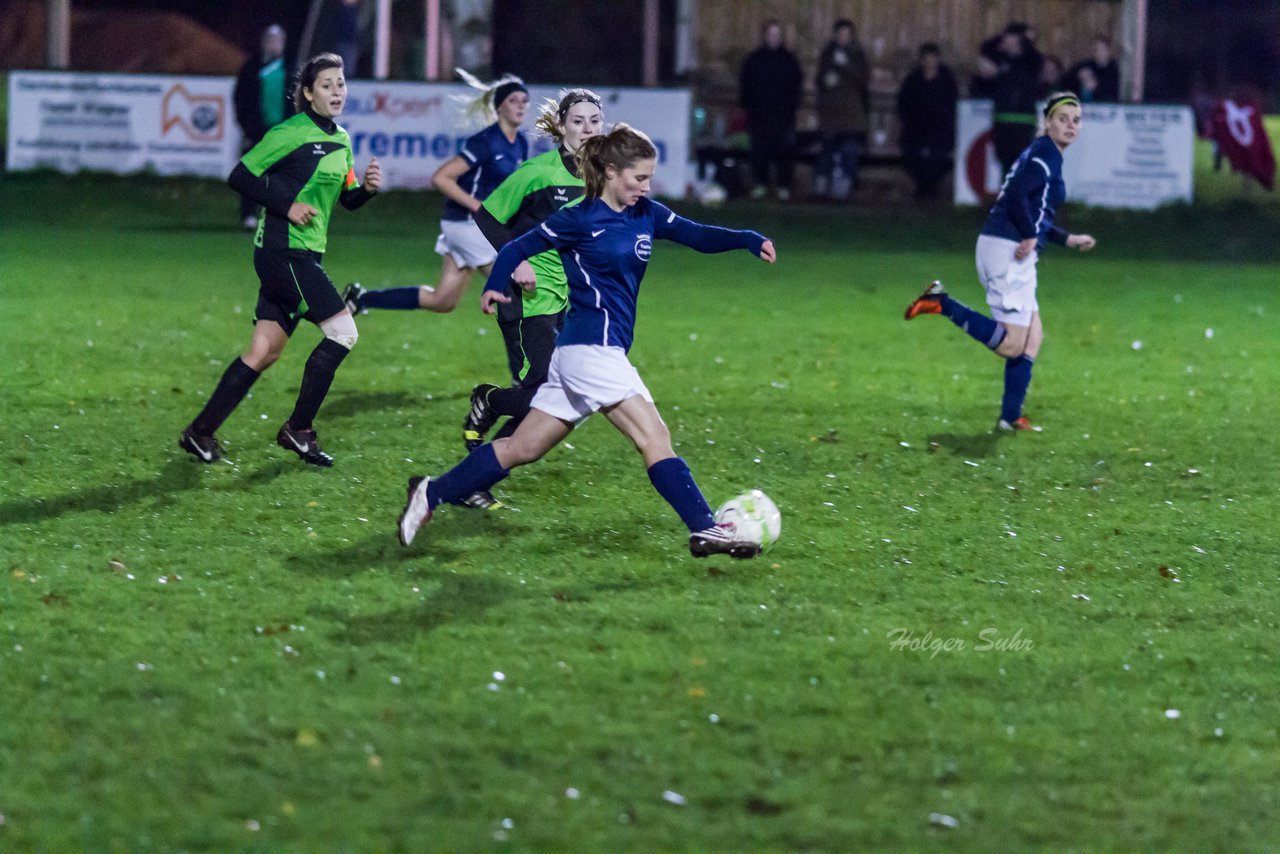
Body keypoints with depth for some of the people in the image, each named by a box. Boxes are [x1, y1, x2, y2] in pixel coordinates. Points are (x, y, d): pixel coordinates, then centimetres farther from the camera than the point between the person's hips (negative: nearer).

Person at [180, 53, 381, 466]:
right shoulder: (291, 133, -12)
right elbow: (240, 177, -11)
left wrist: (368, 187, 0)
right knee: (342, 331, -11)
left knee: (264, 351, 7)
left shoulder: (342, 141, 13)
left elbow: (348, 200, 21)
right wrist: (287, 206, -17)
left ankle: (201, 432, 12)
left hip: (305, 255, 8)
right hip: (282, 250, -8)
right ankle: (298, 429, -2)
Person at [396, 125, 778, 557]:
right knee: (654, 438, -12)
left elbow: (698, 235, 6)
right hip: (591, 347, -8)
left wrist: (751, 240, -9)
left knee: (522, 448, 12)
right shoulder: (580, 219, -7)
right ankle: (705, 530, -13)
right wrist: (495, 286, -14)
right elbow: (519, 248, 1)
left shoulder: (645, 215, 12)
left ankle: (431, 495, 18)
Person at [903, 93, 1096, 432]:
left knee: (1033, 337, 12)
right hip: (1009, 252, -10)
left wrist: (1068, 239, 28)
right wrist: (1030, 237, -20)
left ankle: (1011, 416, 12)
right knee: (1011, 346, -12)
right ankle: (942, 304, -11)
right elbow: (1017, 194, -24)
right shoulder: (1045, 153, -9)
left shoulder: (1047, 155, 21)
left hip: (1013, 254, 10)